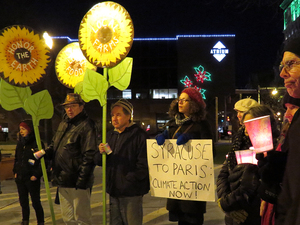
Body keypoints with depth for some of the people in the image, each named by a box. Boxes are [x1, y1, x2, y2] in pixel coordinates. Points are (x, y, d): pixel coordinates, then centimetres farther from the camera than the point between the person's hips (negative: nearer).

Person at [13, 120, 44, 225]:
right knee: (23, 201, 15)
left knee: (36, 202, 1)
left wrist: (36, 175, -16)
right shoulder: (20, 143, 10)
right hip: (20, 178, 6)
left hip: (32, 179, -6)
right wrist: (15, 172, 9)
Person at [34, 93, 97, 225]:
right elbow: (55, 145, 25)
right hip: (62, 180, 9)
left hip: (77, 181, -8)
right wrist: (44, 152, 3)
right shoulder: (63, 124, 15)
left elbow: (89, 156, -18)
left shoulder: (86, 126, -12)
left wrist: (81, 181, -21)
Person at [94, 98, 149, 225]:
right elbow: (99, 162, 15)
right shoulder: (110, 135, 14)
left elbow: (143, 165, -14)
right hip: (113, 191, 7)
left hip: (131, 193, -6)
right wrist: (101, 153, -6)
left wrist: (129, 180, -17)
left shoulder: (139, 135, -8)